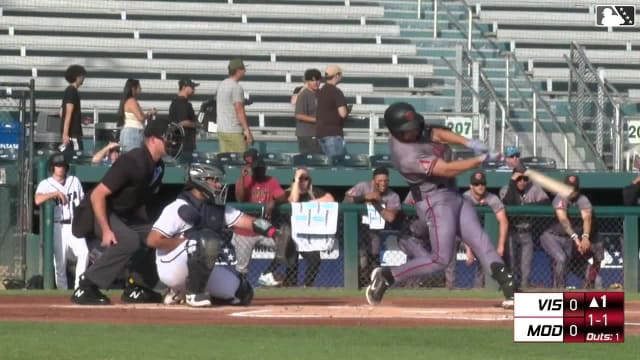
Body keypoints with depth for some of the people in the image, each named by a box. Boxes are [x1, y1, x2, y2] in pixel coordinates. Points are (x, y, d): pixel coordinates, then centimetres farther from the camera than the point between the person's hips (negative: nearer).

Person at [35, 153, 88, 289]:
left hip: (74, 225, 2)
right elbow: (38, 200, -18)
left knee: (83, 252, -19)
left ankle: (78, 287, -15)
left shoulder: (74, 181, 13)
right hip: (57, 227, -2)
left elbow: (82, 202, 16)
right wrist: (56, 193, -23)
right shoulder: (45, 184, 0)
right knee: (59, 260, -2)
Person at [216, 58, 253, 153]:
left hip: (221, 130, 9)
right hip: (234, 131, -9)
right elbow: (239, 111, -18)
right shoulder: (236, 87, -13)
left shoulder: (221, 85, 14)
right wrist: (247, 130, -18)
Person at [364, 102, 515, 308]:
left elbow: (438, 134, 5)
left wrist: (469, 143, -11)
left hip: (452, 194, 9)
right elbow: (447, 169, -27)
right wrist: (481, 159, -23)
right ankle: (386, 276, 1)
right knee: (440, 260, -10)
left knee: (481, 243, 1)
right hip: (436, 200, -9)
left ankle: (509, 291, -1)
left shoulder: (415, 130, 0)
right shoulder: (407, 155, -27)